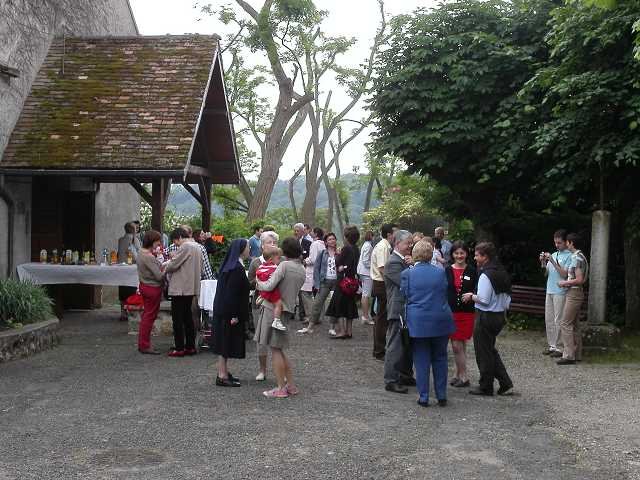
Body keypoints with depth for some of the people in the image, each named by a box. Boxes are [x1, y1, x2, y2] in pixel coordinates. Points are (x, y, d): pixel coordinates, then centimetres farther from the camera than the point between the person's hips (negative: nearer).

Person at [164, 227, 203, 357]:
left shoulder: (185, 247, -15)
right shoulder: (197, 247, 14)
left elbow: (173, 265, -17)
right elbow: (201, 269, 19)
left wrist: (165, 268, 3)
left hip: (180, 288, -9)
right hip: (191, 288, 9)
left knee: (177, 319, -3)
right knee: (188, 317, 14)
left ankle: (179, 348, -1)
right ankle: (190, 346, 17)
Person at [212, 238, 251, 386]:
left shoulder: (230, 266, 11)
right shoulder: (236, 269, -20)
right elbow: (232, 293, -23)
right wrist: (234, 315, -21)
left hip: (223, 311, 10)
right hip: (229, 312, -10)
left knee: (225, 341, 15)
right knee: (227, 341, -4)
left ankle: (224, 372, 23)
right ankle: (222, 376, 1)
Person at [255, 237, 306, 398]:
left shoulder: (285, 265, -15)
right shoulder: (302, 270, 10)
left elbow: (270, 286, -21)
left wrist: (259, 283, 0)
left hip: (274, 309, -8)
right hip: (288, 310, 8)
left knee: (275, 350, -1)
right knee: (279, 350, 17)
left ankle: (281, 388, 1)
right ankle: (291, 385, 19)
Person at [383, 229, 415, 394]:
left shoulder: (405, 260, 15)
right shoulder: (393, 262, -15)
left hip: (408, 310, 10)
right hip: (398, 311, -10)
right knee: (395, 346, -4)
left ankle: (405, 376, 30)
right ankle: (391, 381, 3)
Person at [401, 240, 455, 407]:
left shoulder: (407, 273, -7)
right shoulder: (440, 272, -1)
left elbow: (404, 295, 2)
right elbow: (445, 294, 10)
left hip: (418, 323, -2)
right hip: (440, 321, 2)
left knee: (421, 360, 6)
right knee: (440, 358, 13)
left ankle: (423, 397, 9)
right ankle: (442, 396, 16)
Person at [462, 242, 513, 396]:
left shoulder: (486, 275, -18)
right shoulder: (502, 272, 9)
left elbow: (484, 300, -21)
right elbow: (507, 297, 14)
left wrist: (471, 296, -5)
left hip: (485, 317, -9)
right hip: (500, 315, 9)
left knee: (484, 353, 4)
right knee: (491, 350, 20)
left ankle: (486, 387, 14)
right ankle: (506, 384, 17)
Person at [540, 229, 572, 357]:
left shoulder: (569, 256, -6)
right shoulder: (553, 255, 16)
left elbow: (564, 274, -15)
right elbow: (546, 273, 16)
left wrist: (552, 261, -18)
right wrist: (543, 263, -2)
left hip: (560, 292, -7)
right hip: (549, 291, 7)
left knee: (558, 321, -5)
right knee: (549, 320, 9)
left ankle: (559, 347, -1)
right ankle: (551, 345, 16)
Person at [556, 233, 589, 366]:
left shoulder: (577, 259, -17)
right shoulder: (580, 257, 14)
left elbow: (579, 280, -22)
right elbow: (583, 279, 20)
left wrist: (564, 283, -11)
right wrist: (566, 282, 17)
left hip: (573, 293, -10)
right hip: (576, 294, 10)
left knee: (565, 324, -9)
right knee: (574, 325, 13)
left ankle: (569, 356, -10)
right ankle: (577, 354, 17)